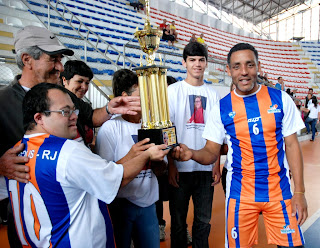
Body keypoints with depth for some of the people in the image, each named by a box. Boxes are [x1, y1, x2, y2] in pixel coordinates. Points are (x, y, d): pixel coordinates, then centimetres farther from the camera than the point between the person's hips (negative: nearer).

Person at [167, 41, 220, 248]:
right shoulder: (173, 91, 0)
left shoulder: (212, 94, 8)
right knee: (178, 221, 9)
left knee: (204, 220, 13)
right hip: (180, 167, -2)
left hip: (206, 168, 3)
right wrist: (171, 164, -10)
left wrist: (216, 164, 2)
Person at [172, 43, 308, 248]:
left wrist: (299, 192, -4)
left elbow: (291, 145, 0)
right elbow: (212, 152, -1)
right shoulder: (222, 108, -4)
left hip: (279, 192, 1)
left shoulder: (280, 99, -3)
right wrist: (192, 154, -23)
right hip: (240, 194, 0)